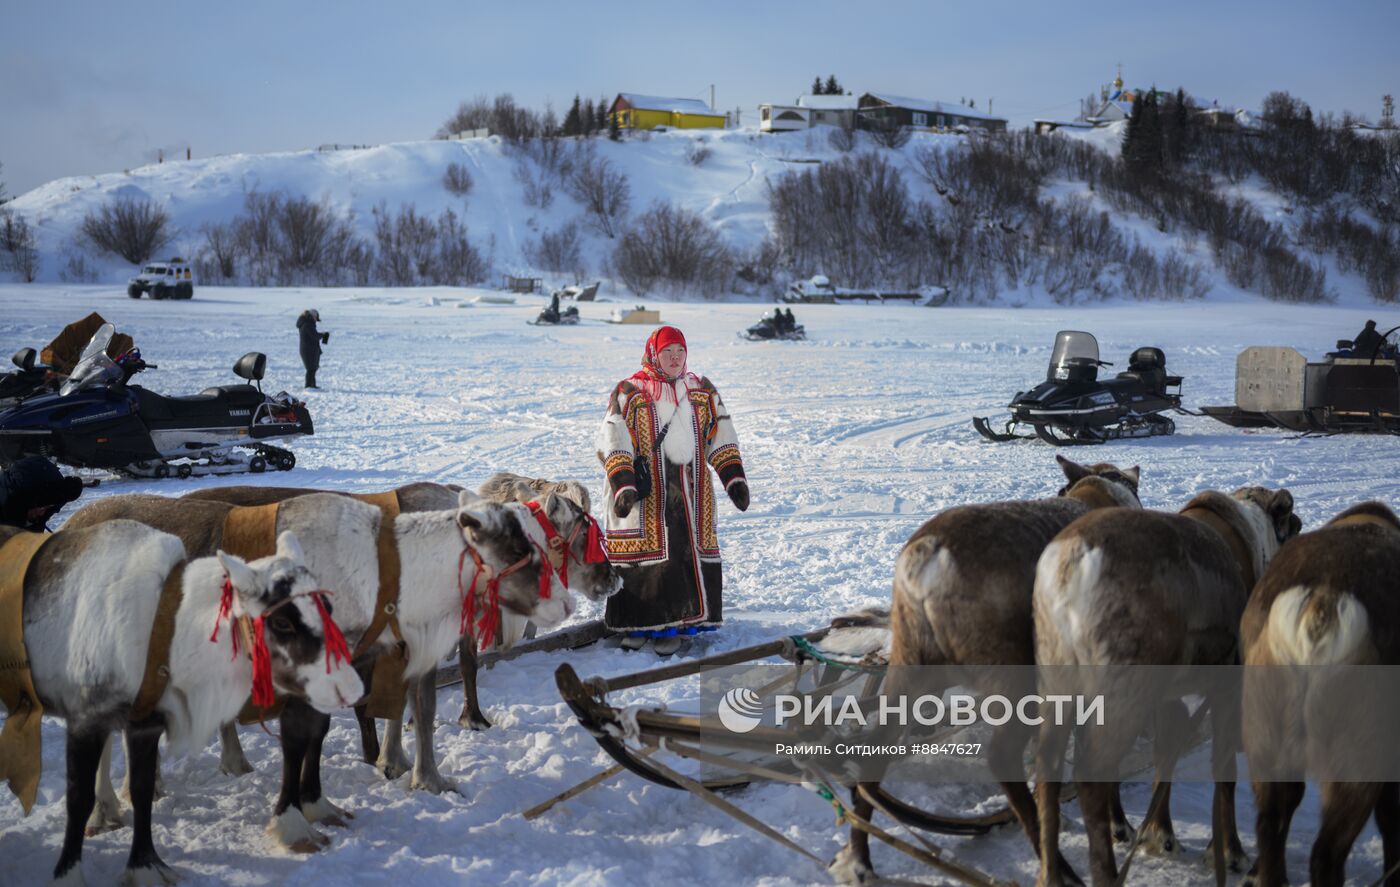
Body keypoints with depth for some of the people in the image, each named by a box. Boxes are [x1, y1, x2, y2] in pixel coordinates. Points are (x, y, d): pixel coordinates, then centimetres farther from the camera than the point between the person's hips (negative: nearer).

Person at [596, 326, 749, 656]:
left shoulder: (703, 392, 12)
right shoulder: (629, 394, -2)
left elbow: (721, 438, 14)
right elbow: (612, 443, -9)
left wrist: (734, 478, 4)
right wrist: (623, 485, -21)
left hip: (690, 496, 3)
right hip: (643, 494, -3)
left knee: (688, 554, 0)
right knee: (643, 558, -3)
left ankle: (673, 627, 10)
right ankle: (638, 624, 12)